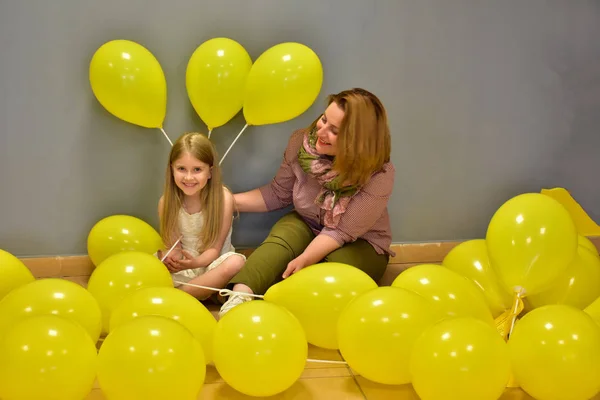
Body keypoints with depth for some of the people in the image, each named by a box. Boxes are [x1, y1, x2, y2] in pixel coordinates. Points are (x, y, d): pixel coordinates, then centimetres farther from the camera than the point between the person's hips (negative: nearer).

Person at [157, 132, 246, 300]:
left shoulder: (223, 198, -16)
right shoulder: (166, 202, -8)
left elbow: (214, 248, -15)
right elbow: (171, 245, -8)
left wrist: (196, 262, -36)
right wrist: (170, 259, -33)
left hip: (210, 264, -2)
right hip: (180, 269, 2)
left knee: (235, 263, -34)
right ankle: (203, 293, -24)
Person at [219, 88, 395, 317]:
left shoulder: (379, 175, -27)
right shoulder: (301, 143, -16)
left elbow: (342, 232, -25)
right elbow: (278, 193, 1)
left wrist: (304, 260, -38)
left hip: (361, 244, -2)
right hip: (306, 225, 2)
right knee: (279, 241, -30)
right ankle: (239, 298, -53)